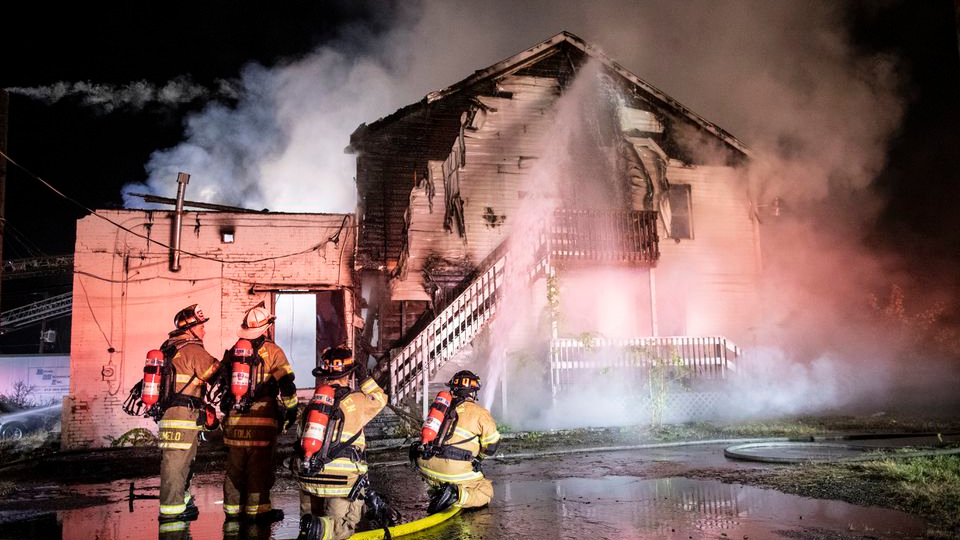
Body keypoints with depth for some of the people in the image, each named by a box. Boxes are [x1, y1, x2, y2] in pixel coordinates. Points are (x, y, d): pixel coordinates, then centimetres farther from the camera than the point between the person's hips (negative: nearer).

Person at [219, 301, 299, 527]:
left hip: (234, 419, 5)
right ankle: (257, 510, 5)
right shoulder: (272, 351, -4)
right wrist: (291, 410, -1)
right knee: (259, 466, 2)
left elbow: (222, 383, 18)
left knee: (234, 465, 12)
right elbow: (286, 383, -10)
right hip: (262, 420, -5)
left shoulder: (233, 351, 12)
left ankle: (232, 511, 19)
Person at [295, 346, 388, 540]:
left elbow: (304, 435, 15)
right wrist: (364, 378, 20)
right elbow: (380, 399, 13)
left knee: (312, 519, 25)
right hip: (342, 480, -5)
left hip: (307, 478, 5)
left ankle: (308, 524, -7)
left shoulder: (313, 401, 9)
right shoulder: (355, 401, -6)